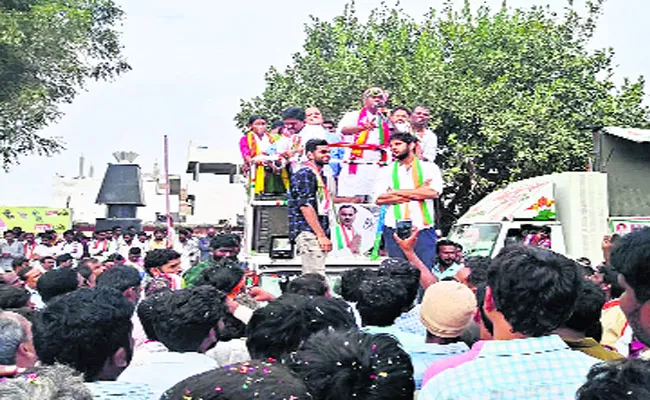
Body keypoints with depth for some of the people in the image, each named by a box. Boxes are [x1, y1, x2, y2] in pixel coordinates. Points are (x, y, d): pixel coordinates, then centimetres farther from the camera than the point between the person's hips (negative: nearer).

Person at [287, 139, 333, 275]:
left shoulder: (321, 177, 21)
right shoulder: (304, 175, -8)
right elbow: (306, 207, -17)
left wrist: (325, 236, 20)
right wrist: (322, 236, -20)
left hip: (317, 234, 10)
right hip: (308, 233, -10)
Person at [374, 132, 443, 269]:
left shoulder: (429, 168, 11)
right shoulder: (386, 172, 14)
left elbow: (433, 192, -8)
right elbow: (379, 199, -1)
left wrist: (396, 192, -4)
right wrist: (419, 192, -4)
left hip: (423, 229, -1)